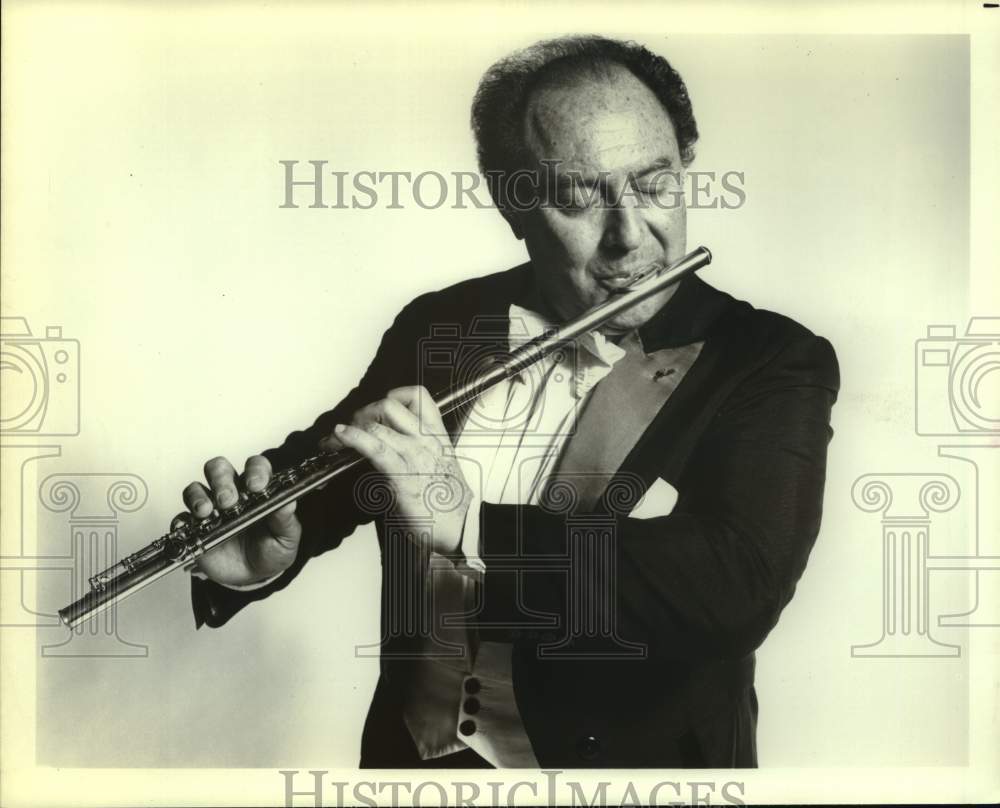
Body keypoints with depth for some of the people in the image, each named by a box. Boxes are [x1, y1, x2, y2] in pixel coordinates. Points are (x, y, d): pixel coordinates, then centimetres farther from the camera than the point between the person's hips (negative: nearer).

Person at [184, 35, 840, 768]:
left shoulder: (772, 364, -9)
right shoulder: (438, 326, 1)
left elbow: (741, 587, -22)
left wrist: (467, 523, -27)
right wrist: (255, 551, -11)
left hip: (634, 761, -3)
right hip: (413, 754, 3)